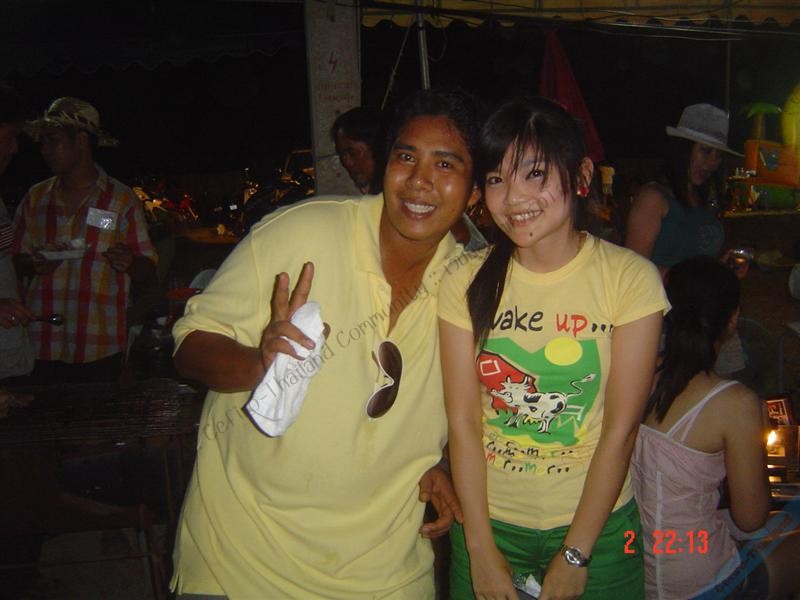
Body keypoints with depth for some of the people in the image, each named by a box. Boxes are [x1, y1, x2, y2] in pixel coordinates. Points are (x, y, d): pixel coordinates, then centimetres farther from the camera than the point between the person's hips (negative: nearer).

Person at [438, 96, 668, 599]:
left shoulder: (630, 278, -13)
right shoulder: (466, 282, -8)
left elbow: (621, 429, -13)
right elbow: (463, 421, -8)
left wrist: (574, 556, -11)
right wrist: (481, 549, -9)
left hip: (597, 524, -1)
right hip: (488, 522, 2)